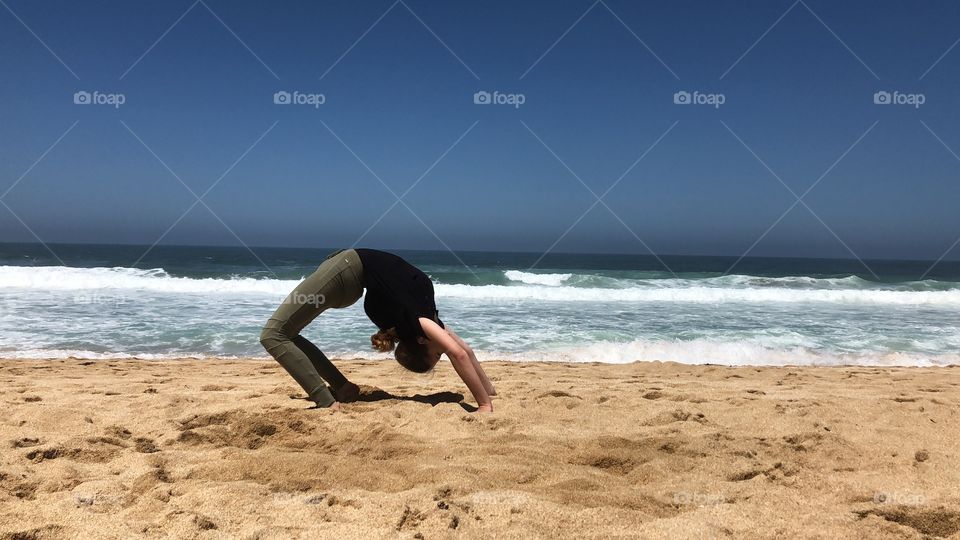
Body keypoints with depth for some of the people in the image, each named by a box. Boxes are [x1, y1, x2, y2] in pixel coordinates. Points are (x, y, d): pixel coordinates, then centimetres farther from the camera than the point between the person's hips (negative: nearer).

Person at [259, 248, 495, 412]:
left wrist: (490, 394, 10)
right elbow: (459, 353, -28)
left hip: (353, 271, 6)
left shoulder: (430, 321, 0)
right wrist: (485, 403, -25)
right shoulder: (420, 321, -18)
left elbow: (463, 351, 8)